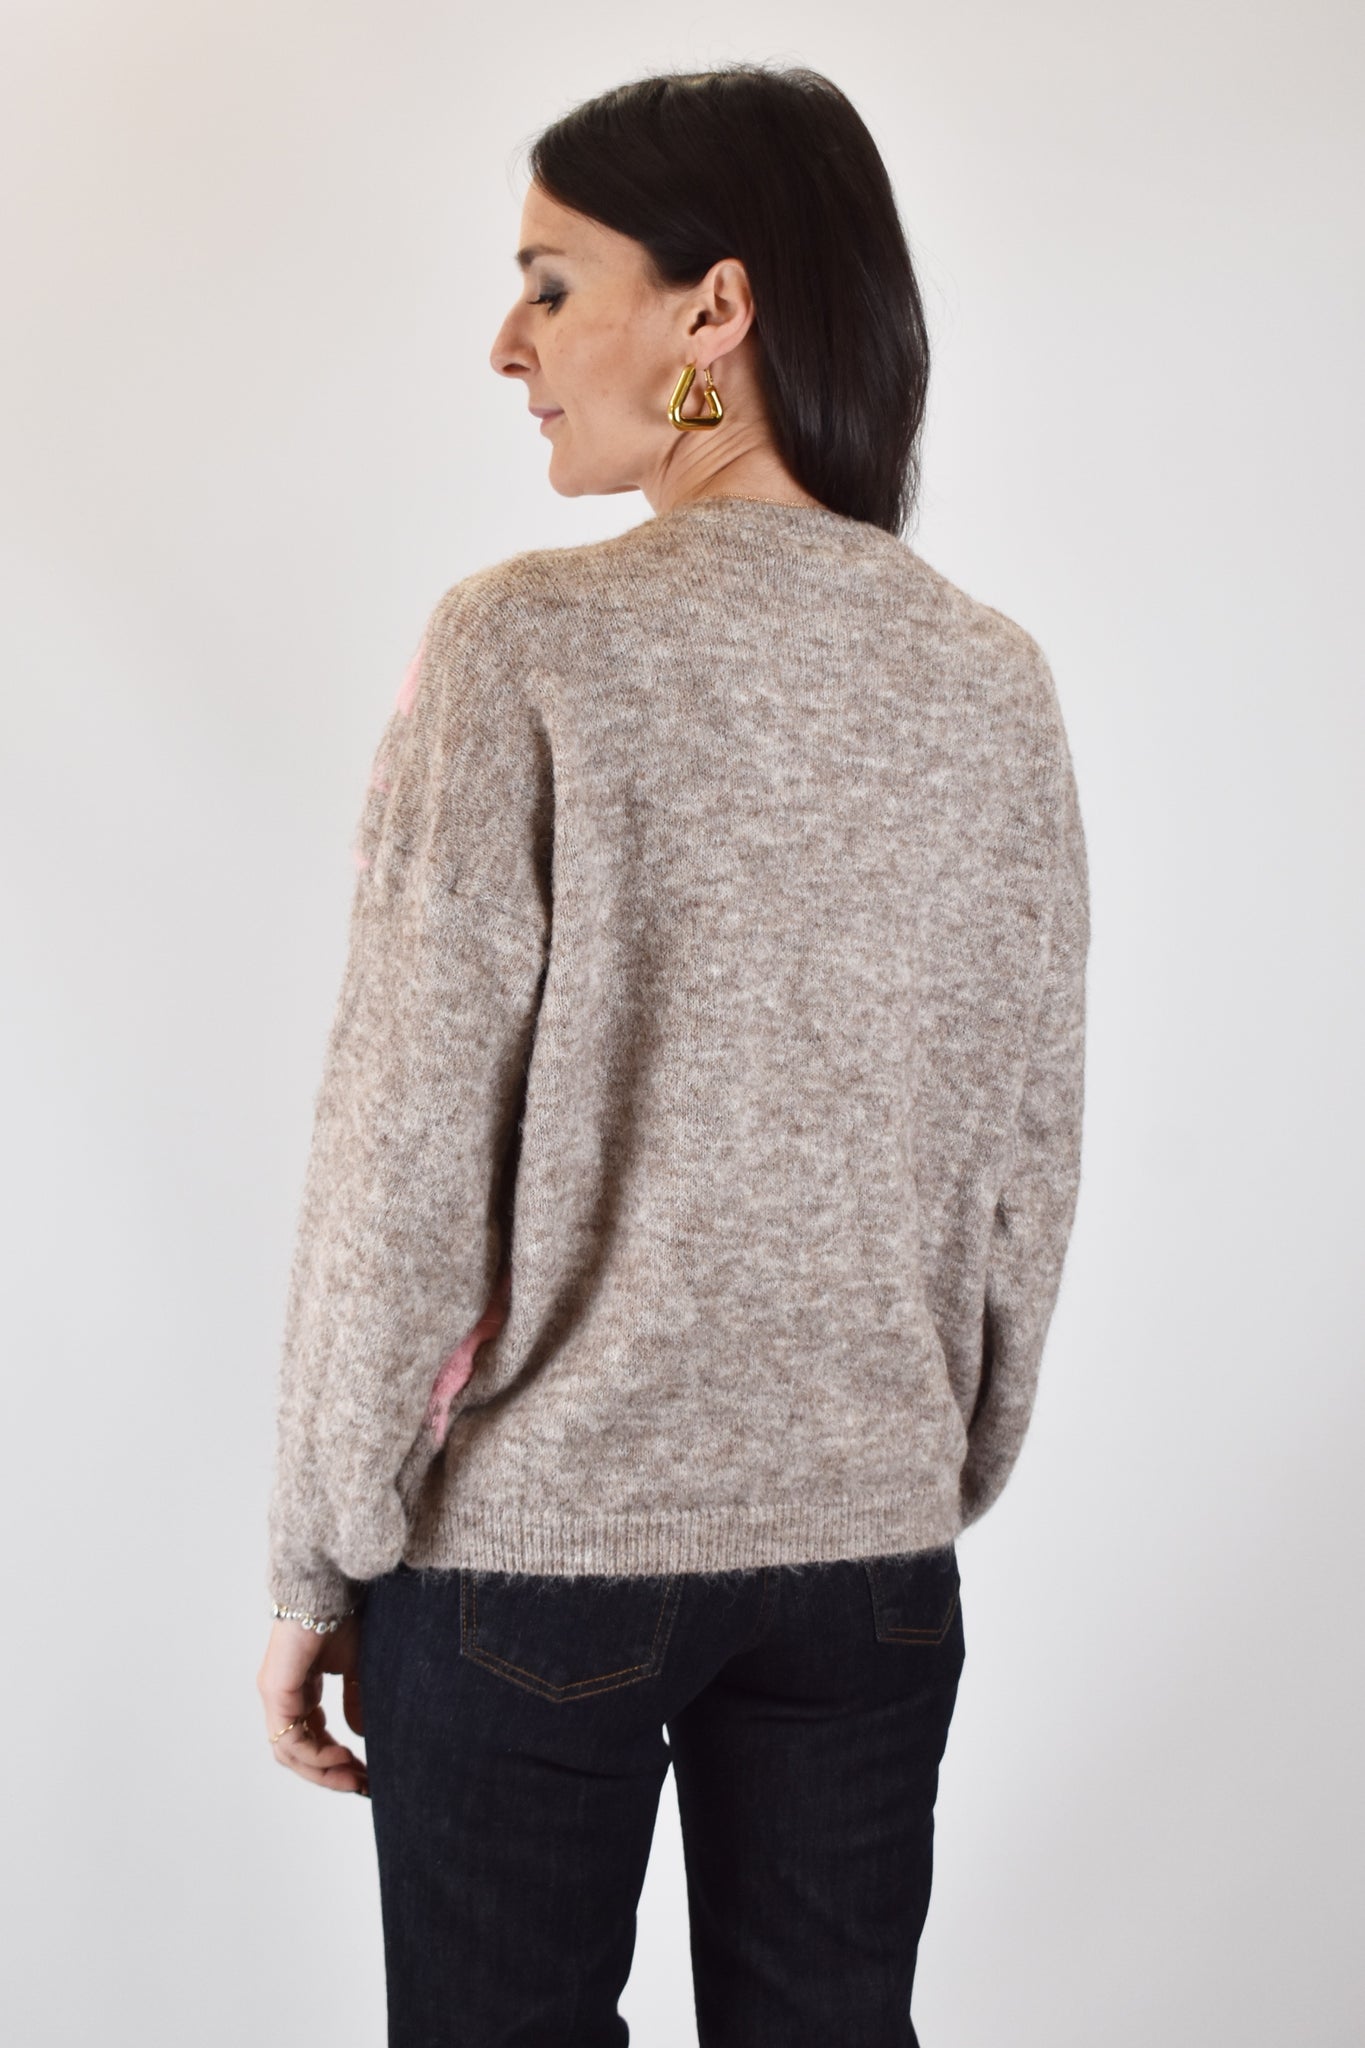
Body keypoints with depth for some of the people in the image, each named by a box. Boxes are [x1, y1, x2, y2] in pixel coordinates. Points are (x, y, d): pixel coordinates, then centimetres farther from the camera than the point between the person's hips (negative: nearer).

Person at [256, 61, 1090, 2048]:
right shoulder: (997, 682, 0)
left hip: (536, 1536, -4)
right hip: (872, 1548, 4)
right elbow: (1029, 1164, 5)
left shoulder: (529, 643, -13)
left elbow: (406, 1151, -14)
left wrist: (322, 1556, -3)